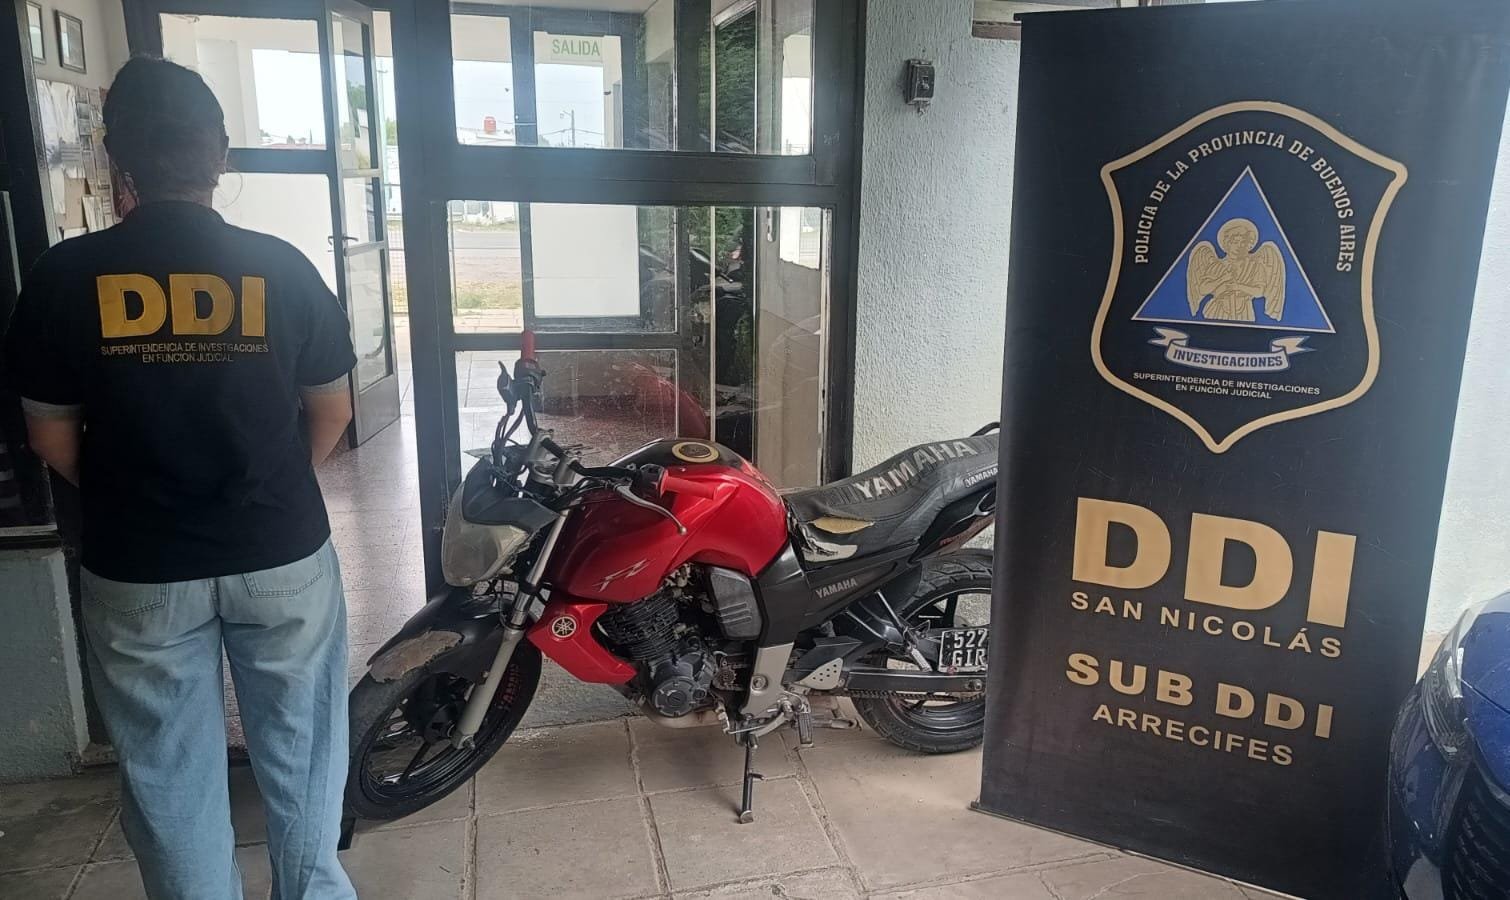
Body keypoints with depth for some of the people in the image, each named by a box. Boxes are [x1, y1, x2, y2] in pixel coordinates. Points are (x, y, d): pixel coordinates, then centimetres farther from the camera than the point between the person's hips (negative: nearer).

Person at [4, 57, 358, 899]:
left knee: (170, 768, 16)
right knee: (298, 740, 19)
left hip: (137, 568, 0)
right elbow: (332, 412, 2)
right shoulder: (281, 266, -7)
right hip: (283, 553, 1)